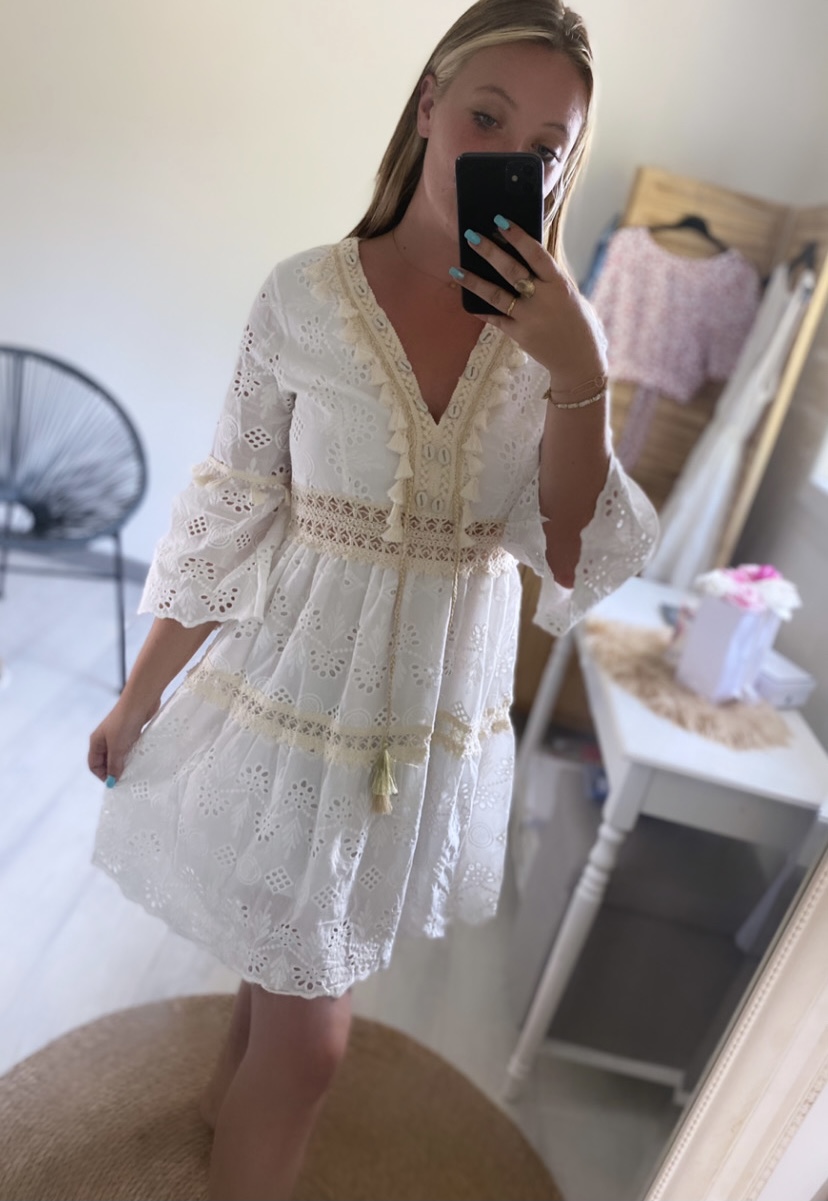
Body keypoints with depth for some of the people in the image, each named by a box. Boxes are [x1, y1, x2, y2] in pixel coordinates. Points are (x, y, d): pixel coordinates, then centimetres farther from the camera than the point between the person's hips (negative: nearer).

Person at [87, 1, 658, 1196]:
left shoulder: (556, 329, -3)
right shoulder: (308, 296, -11)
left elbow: (577, 567, -8)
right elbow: (227, 523, -5)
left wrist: (580, 373, -20)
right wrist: (139, 695, 2)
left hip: (439, 716, 4)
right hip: (301, 687, -3)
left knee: (293, 954, 27)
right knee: (309, 1046, 8)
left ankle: (232, 1090, 59)